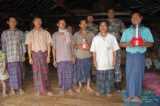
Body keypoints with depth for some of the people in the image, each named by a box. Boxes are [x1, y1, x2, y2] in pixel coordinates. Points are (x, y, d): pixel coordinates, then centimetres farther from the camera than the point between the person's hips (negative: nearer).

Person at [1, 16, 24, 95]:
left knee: (19, 72, 4)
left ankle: (20, 88, 14)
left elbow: (22, 44, 9)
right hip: (9, 56, -1)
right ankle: (12, 89, 13)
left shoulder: (20, 32, 8)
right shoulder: (4, 33, 6)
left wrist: (23, 54, 4)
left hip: (18, 56, 1)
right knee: (11, 72, 2)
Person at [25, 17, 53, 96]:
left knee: (45, 72, 3)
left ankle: (46, 89, 11)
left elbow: (48, 45, 3)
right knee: (36, 72, 2)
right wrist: (30, 57, -2)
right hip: (35, 54, 0)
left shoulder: (46, 33, 4)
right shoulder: (30, 34, 4)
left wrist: (48, 56, -3)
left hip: (44, 54, 0)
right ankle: (38, 90, 12)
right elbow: (29, 46, 4)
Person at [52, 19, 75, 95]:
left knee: (69, 73, 2)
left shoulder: (68, 34, 10)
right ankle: (62, 89, 15)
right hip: (60, 58, -1)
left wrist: (73, 56, 7)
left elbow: (71, 46, 12)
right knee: (61, 74, 1)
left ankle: (69, 88, 15)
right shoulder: (55, 35, 5)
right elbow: (54, 48, 6)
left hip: (69, 57, 1)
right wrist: (54, 59, 2)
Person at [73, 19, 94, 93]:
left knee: (88, 71, 5)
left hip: (88, 55, 1)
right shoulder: (76, 34, 5)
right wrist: (78, 46, -13)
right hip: (79, 56, 0)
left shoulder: (91, 34, 5)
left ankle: (88, 86, 19)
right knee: (79, 71, 4)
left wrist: (89, 46, -11)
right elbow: (73, 45, 6)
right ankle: (79, 86, 19)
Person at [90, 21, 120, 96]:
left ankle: (108, 91, 21)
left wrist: (114, 60, -1)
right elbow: (94, 51, 2)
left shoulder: (112, 37, -1)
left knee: (109, 78, 8)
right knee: (100, 78, 7)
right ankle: (100, 91, 22)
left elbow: (114, 50, 2)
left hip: (109, 62, 0)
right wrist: (94, 60, -3)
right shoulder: (96, 38, 0)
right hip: (100, 63, 0)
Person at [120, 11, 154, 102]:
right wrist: (128, 44, -15)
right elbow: (121, 44, 6)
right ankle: (130, 95, 13)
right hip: (130, 55, 1)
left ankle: (137, 95, 14)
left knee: (139, 75, 3)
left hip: (140, 55, 0)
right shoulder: (127, 31, 7)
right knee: (130, 75, 2)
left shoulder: (146, 30, 4)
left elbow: (151, 43, 4)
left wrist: (144, 44, -17)